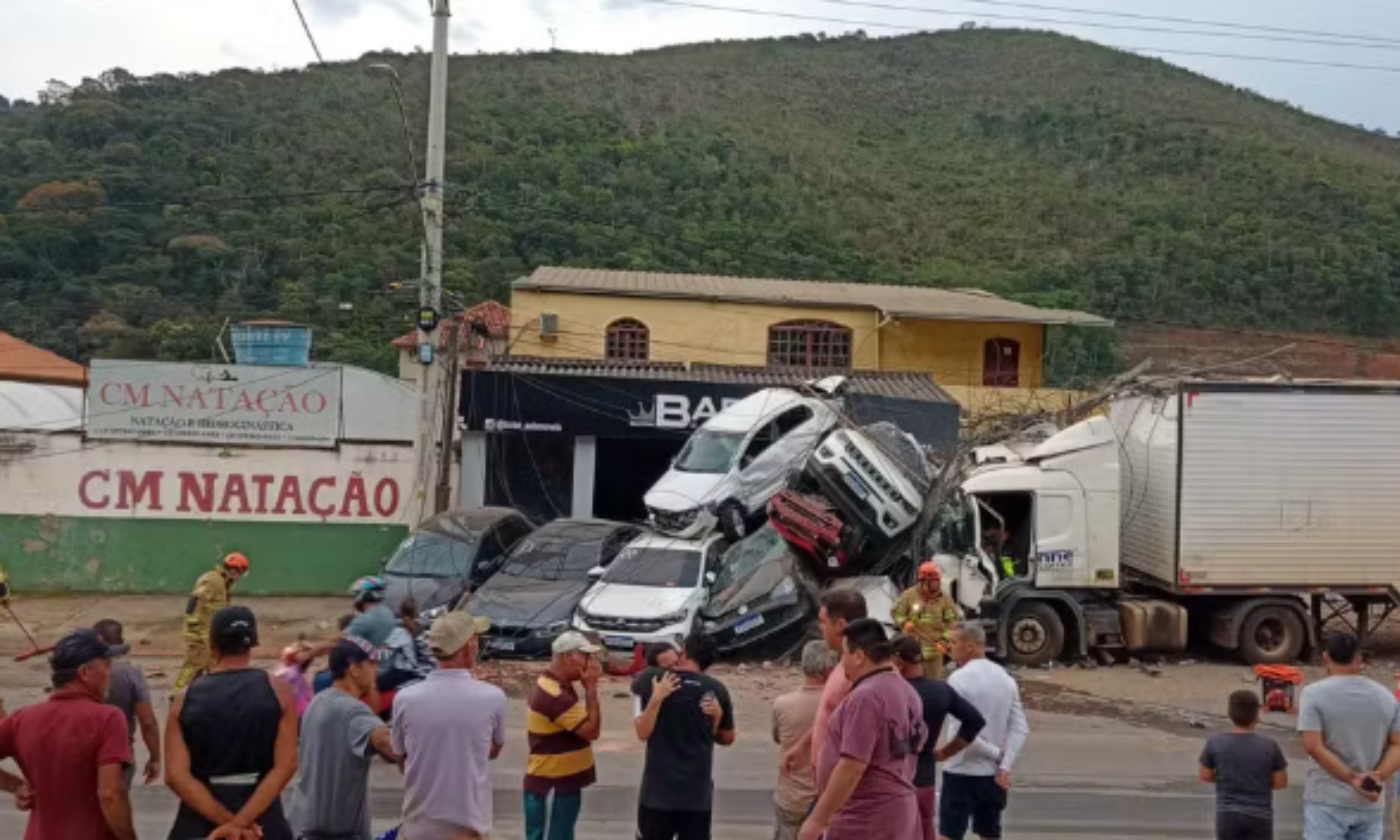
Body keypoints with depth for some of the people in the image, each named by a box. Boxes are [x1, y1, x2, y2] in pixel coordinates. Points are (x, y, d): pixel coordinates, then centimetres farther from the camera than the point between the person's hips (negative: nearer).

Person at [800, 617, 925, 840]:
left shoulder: (865, 697, -19)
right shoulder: (907, 693, 10)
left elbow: (852, 766, -24)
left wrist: (816, 820, -20)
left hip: (862, 822, -9)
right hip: (897, 816, 9)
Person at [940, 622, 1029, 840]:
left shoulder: (959, 679, -14)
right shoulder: (1006, 678, 6)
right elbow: (1021, 729, 1)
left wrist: (996, 754, -8)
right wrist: (1004, 765, -7)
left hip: (962, 773, -6)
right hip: (993, 774, 6)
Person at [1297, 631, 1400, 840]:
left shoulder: (1314, 693, -7)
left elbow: (1313, 746, -16)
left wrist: (1351, 778, -13)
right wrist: (1378, 776, -10)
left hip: (1328, 801, -4)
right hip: (1371, 804, 4)